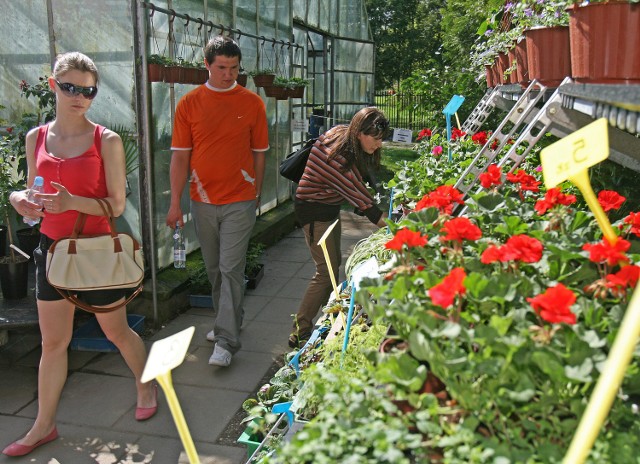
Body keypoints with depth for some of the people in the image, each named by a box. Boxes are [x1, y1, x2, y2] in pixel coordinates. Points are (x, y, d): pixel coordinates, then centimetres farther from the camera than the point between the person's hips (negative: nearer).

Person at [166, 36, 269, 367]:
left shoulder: (252, 103, 1)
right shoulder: (189, 104, 3)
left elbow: (259, 153, 6)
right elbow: (180, 155, 2)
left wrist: (256, 195, 7)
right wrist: (175, 202, -2)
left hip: (239, 200, -2)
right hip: (203, 200, 3)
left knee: (231, 269, -5)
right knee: (214, 269, 15)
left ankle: (226, 341, -1)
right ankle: (226, 321, 34)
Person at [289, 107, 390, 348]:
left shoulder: (343, 134, -7)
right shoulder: (336, 156, -33)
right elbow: (361, 199, -32)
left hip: (330, 207, 10)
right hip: (314, 211, -10)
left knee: (334, 263, 16)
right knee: (326, 271, -9)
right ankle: (299, 332, 1)